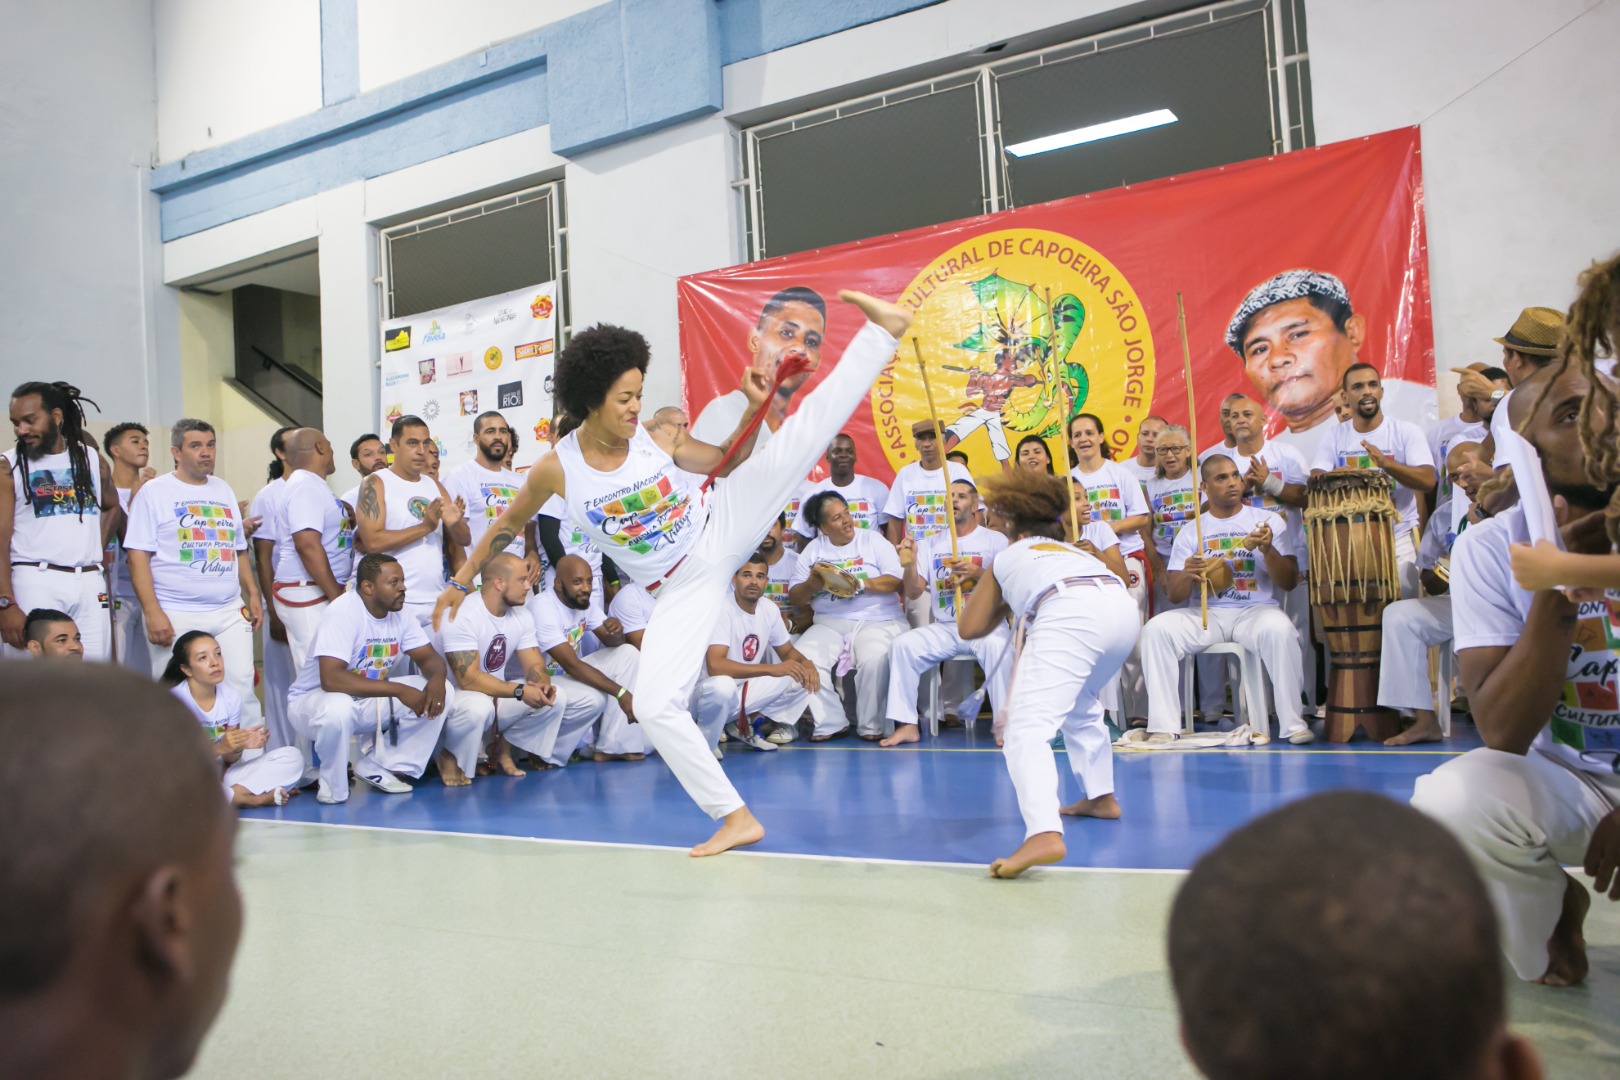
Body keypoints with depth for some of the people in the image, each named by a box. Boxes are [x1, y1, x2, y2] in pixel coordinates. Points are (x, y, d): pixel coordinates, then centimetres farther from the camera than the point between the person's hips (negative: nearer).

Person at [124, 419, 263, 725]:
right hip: (176, 616, -4)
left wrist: (253, 594, 12)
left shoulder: (224, 491, 16)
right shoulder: (153, 492, 0)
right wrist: (152, 612, -14)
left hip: (230, 612, 4)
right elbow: (138, 556, -6)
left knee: (241, 688, 0)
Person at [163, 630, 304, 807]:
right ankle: (251, 799, -22)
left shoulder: (231, 698, 0)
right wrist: (218, 748, -28)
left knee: (292, 757, -9)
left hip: (220, 777, 5)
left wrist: (239, 746, -19)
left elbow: (228, 759, 4)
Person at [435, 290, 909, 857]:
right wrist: (462, 579, 13)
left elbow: (729, 464, 6)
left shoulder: (658, 441, -7)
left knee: (800, 433, -15)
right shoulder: (555, 470, -9)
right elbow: (508, 524, 9)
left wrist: (753, 407, -10)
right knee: (656, 707, -13)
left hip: (720, 531, 0)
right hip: (678, 590, 0)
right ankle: (735, 817, -4)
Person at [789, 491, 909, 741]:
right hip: (830, 623, 3)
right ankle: (829, 723, -10)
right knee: (803, 660, -25)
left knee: (874, 660, -34)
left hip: (877, 620, -3)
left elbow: (897, 580, -5)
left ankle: (872, 726, -13)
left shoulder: (873, 540, 7)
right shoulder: (813, 549, 13)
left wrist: (859, 584, -16)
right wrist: (812, 584, -11)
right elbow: (796, 598, 10)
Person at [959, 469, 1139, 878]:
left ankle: (1044, 834, -35)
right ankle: (1101, 797, 39)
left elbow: (969, 628, 29)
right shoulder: (1073, 550, 42)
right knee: (1082, 706, 33)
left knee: (1028, 728, -14)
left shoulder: (1006, 557, 31)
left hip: (1069, 612, -6)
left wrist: (1004, 606, 47)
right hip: (1122, 605, 6)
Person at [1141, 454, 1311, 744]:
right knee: (1156, 629, -25)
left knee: (1279, 629, -36)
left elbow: (1289, 583, 2)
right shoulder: (1190, 532, 12)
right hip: (1206, 613, 2)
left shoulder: (1269, 521, 8)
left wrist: (1268, 550, -16)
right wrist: (1187, 575, -17)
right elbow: (1175, 596, 6)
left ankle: (1293, 724, -25)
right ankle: (1163, 727, -22)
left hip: (1256, 609, -2)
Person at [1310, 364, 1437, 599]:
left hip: (1399, 539, -2)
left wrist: (1386, 463, -28)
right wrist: (1334, 476, -27)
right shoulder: (1334, 435, 5)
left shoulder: (1406, 431, -2)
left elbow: (1428, 481, -12)